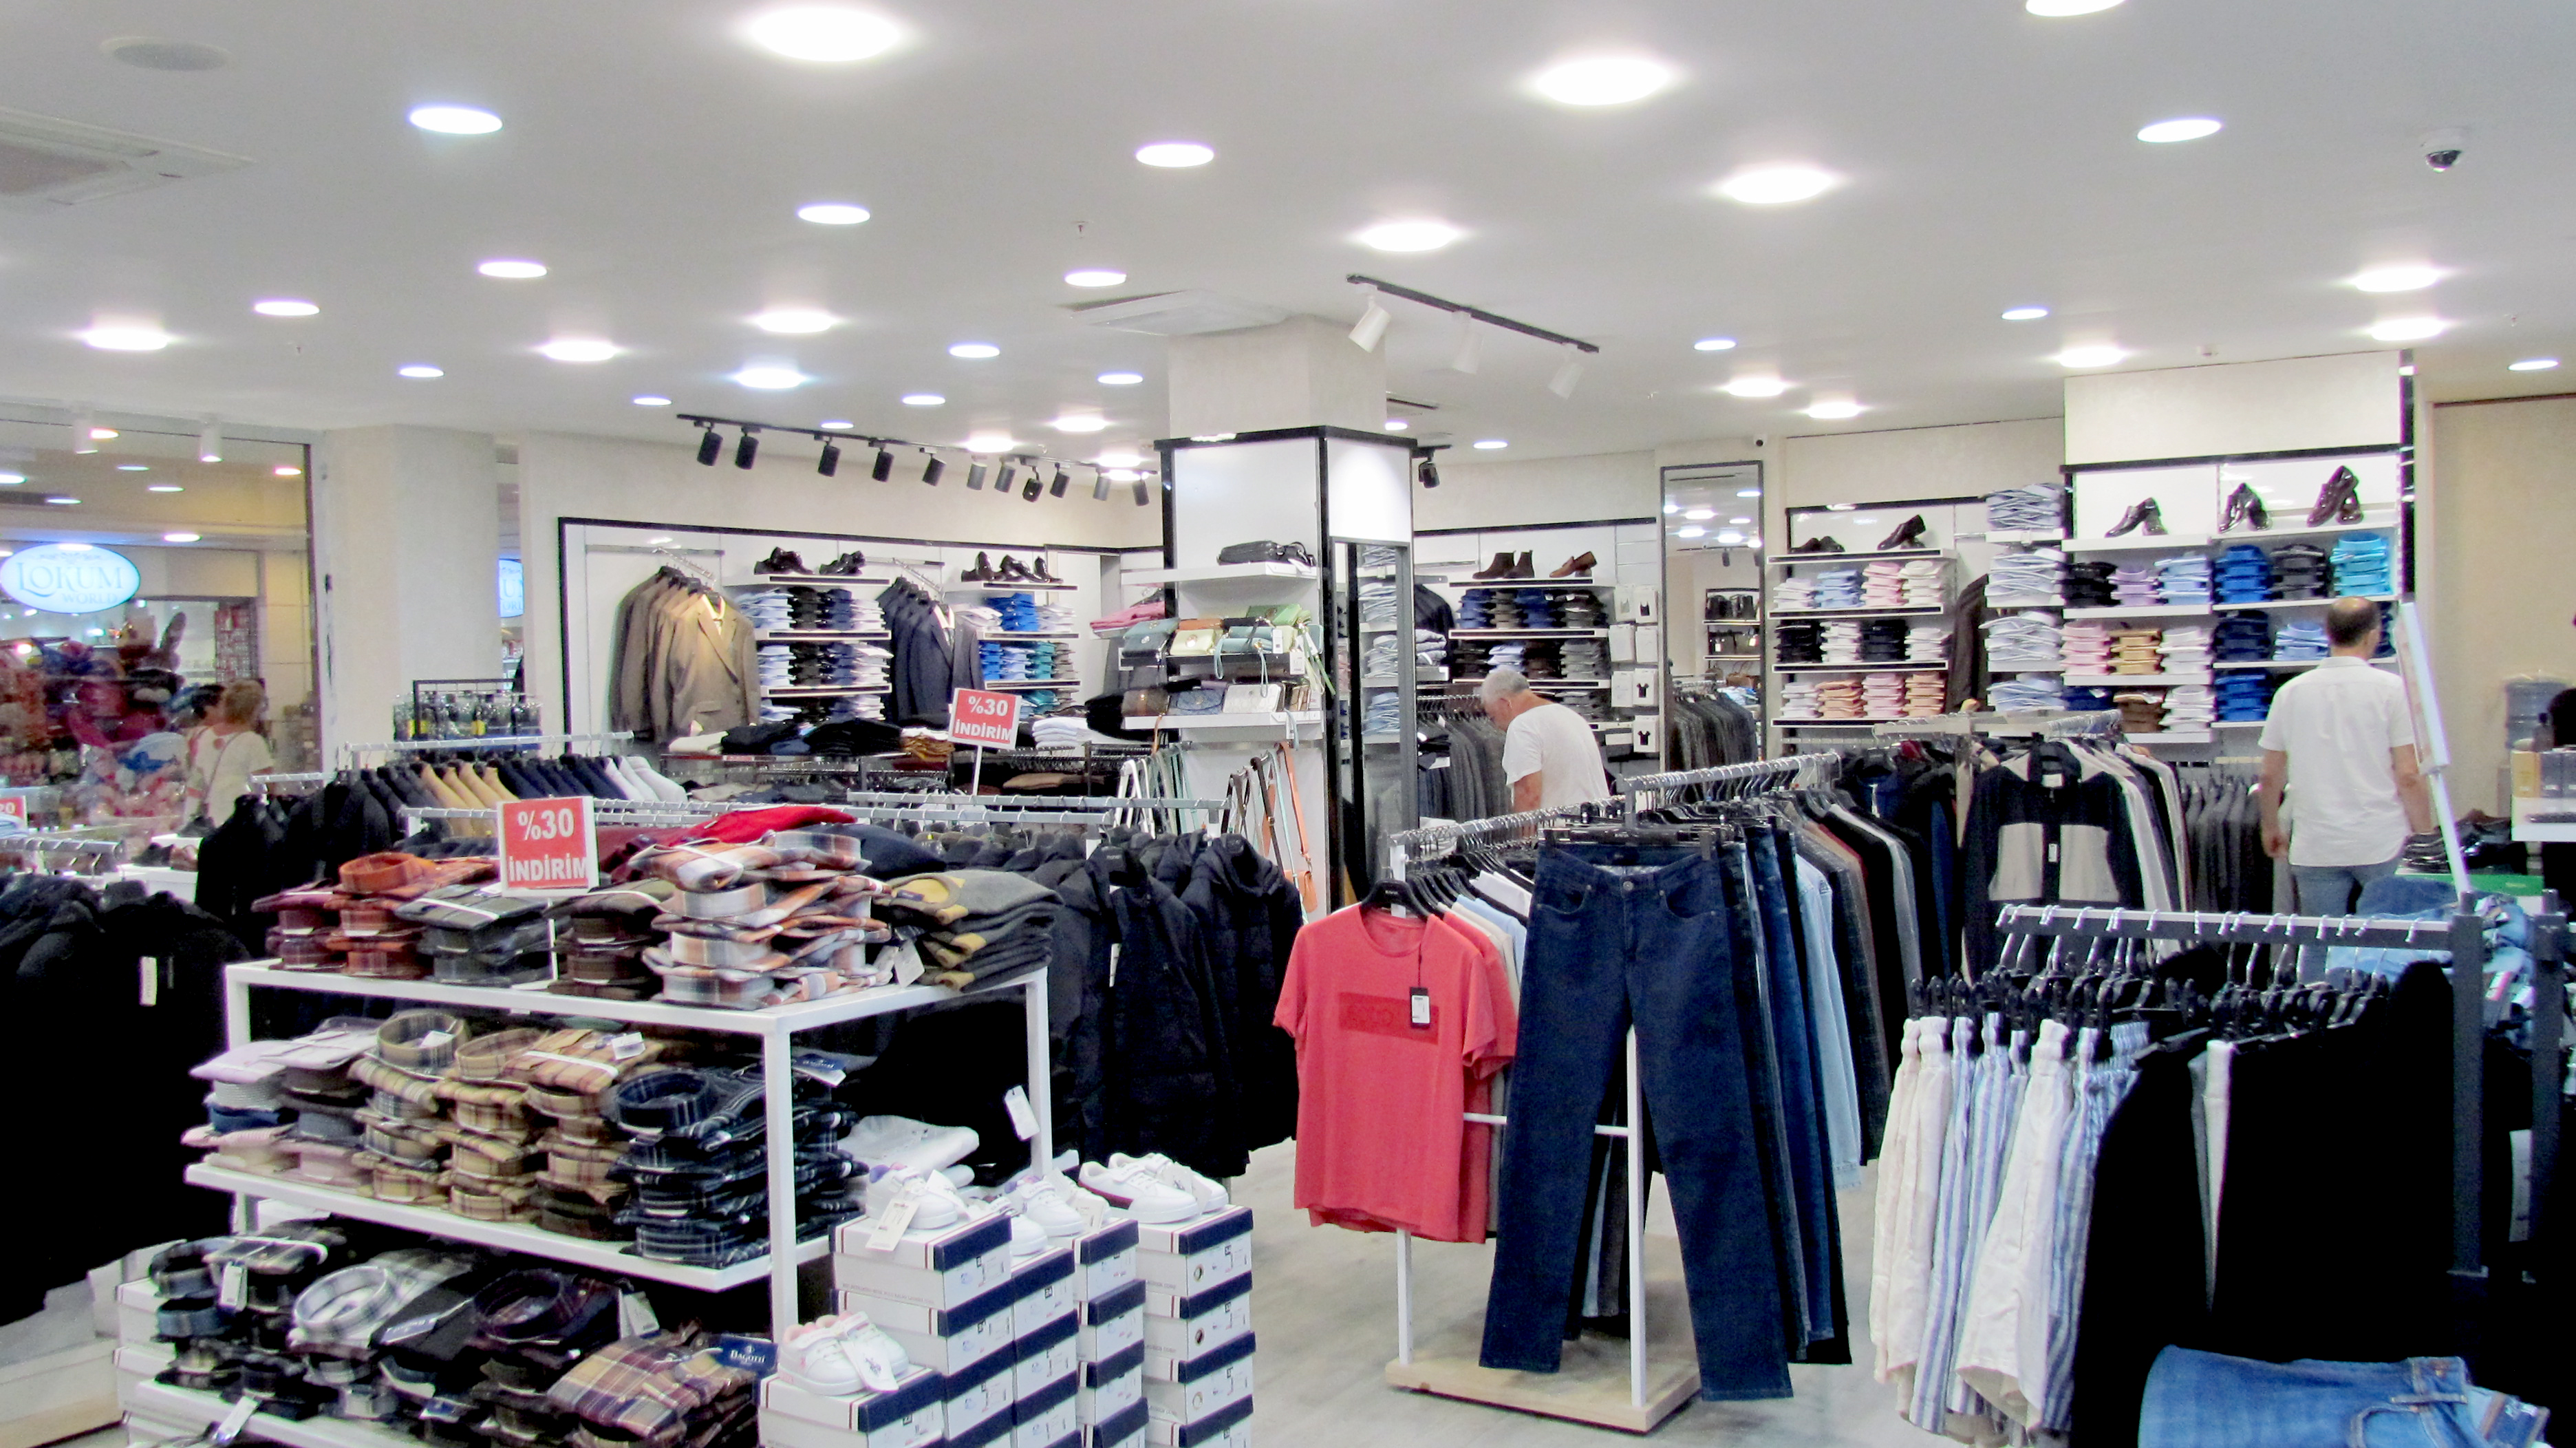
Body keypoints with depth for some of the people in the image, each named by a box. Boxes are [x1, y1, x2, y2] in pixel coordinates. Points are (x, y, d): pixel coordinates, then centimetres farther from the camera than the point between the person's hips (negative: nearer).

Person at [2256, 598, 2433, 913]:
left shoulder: (2290, 692, 3)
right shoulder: (2391, 689, -6)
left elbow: (2270, 777, 8)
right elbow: (2408, 777, -9)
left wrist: (2271, 827, 23)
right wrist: (2424, 835, 3)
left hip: (2315, 849, 2)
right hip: (2381, 844, -2)